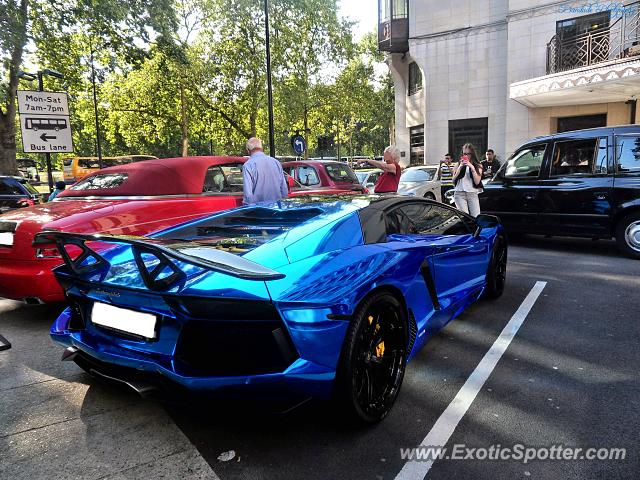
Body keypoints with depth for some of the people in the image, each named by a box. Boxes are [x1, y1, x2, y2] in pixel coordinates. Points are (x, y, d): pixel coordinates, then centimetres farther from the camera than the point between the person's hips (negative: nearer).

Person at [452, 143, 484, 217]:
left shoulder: (478, 166, 11)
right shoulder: (459, 164, 12)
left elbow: (477, 182, -1)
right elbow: (453, 180, 3)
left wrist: (472, 168, -8)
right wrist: (460, 167, -5)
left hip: (473, 194, 1)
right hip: (460, 194, -1)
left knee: (476, 217, -9)